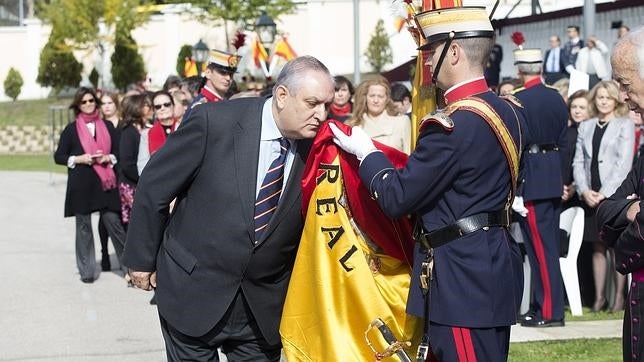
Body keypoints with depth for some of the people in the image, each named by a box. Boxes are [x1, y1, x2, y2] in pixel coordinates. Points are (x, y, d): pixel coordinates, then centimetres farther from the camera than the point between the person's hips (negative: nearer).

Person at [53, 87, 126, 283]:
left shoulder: (107, 127, 11)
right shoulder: (71, 129, 6)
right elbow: (58, 156, 5)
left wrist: (108, 158, -8)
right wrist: (78, 159, -11)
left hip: (105, 183, 1)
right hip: (81, 184, -1)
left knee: (113, 222, -6)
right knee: (83, 227, 2)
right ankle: (87, 271, 9)